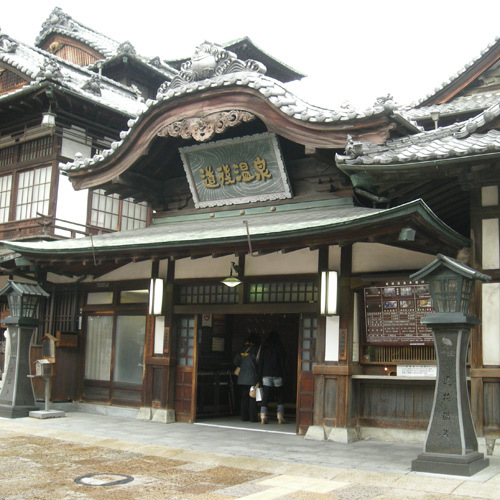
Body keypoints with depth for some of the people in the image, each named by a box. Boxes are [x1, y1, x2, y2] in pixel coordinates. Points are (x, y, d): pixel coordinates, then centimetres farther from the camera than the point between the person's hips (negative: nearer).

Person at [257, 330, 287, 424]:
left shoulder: (263, 348, 4)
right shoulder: (280, 348, -2)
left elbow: (260, 363, 4)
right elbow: (282, 363, -2)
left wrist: (259, 376, 8)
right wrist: (284, 376, 2)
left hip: (266, 376, 2)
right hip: (277, 376, -2)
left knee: (265, 397, 3)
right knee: (280, 396, 9)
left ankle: (263, 417, -5)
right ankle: (280, 417, 4)